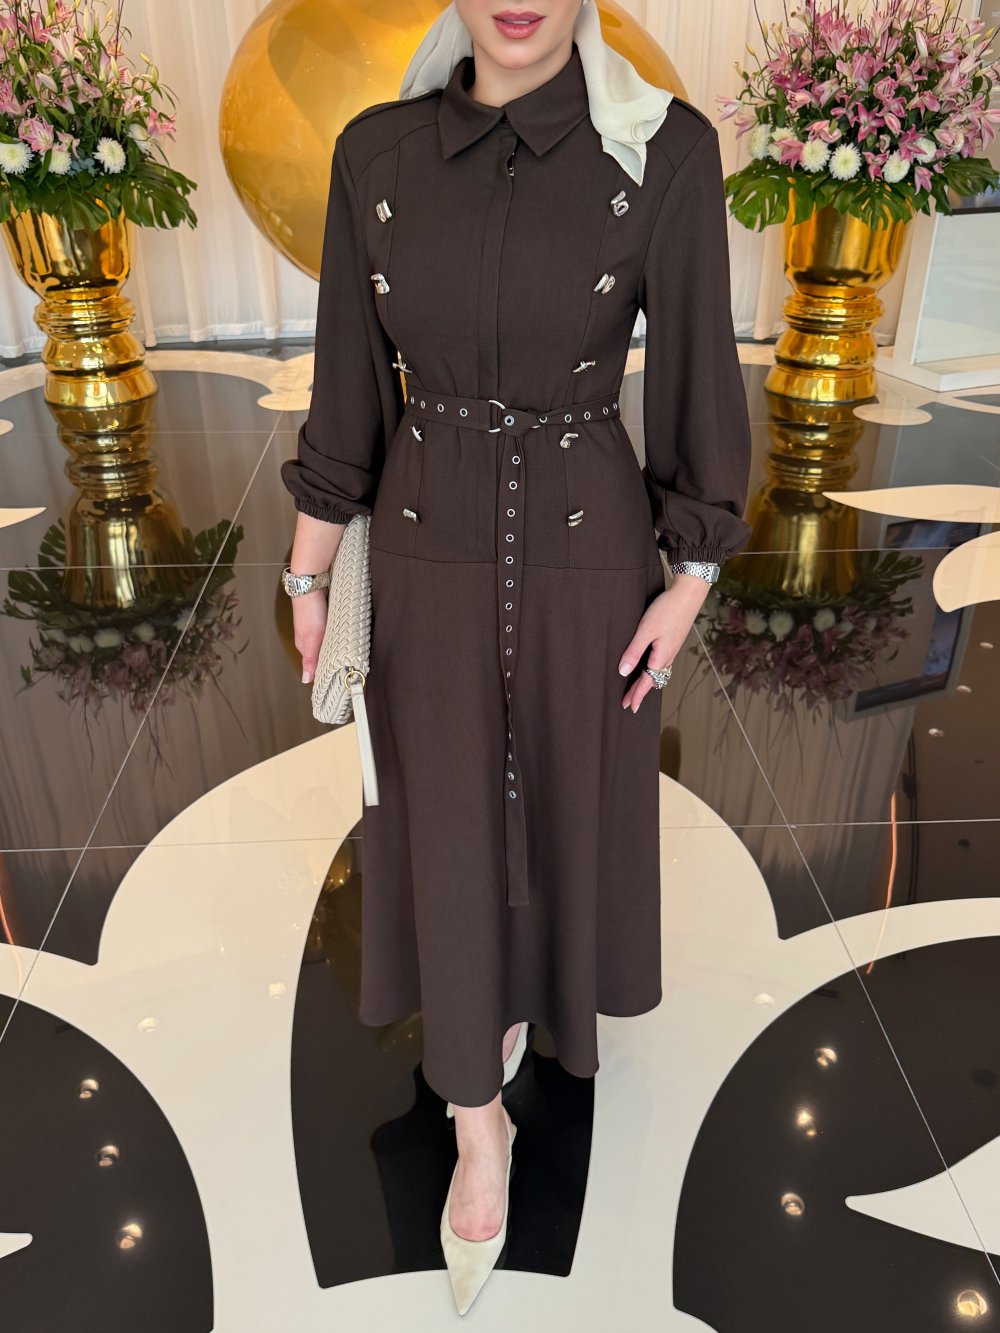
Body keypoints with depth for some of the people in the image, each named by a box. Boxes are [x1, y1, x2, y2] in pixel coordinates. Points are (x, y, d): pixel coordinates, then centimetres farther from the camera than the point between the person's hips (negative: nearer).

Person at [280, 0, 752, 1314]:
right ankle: (482, 1126, 29)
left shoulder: (667, 149, -10)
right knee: (446, 832, 6)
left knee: (569, 796, 20)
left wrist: (688, 587, -4)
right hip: (430, 551, 1)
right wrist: (310, 574, 4)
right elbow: (347, 386, 1)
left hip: (586, 550, 0)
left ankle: (536, 979, 56)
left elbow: (696, 381, -5)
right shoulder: (376, 153, -4)